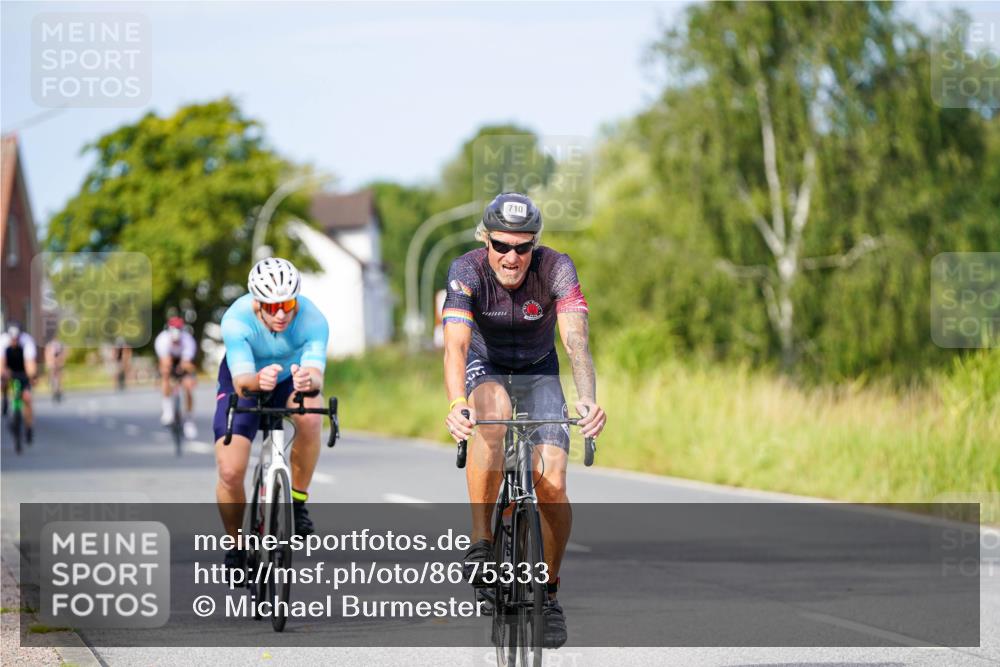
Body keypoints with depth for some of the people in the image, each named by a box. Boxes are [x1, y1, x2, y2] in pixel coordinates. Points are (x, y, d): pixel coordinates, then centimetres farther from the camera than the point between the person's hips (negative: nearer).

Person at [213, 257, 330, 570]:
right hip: (245, 382, 0)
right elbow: (241, 382, -42)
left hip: (292, 379, 0)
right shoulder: (237, 319, -34)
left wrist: (308, 380, -66)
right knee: (230, 472, -16)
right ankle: (236, 545, 11)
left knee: (310, 416, -36)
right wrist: (258, 380, -65)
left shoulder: (312, 319, -31)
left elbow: (316, 374, -42)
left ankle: (298, 501, -15)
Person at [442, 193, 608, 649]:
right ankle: (480, 540, -30)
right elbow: (455, 345, -40)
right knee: (491, 410, -38)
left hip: (539, 372, 1)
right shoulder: (467, 272, -27)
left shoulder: (556, 269, -26)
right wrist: (455, 403, -58)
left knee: (552, 486, -16)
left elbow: (576, 340, -38)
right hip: (485, 367, -1)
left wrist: (588, 399, -56)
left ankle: (548, 591, 6)